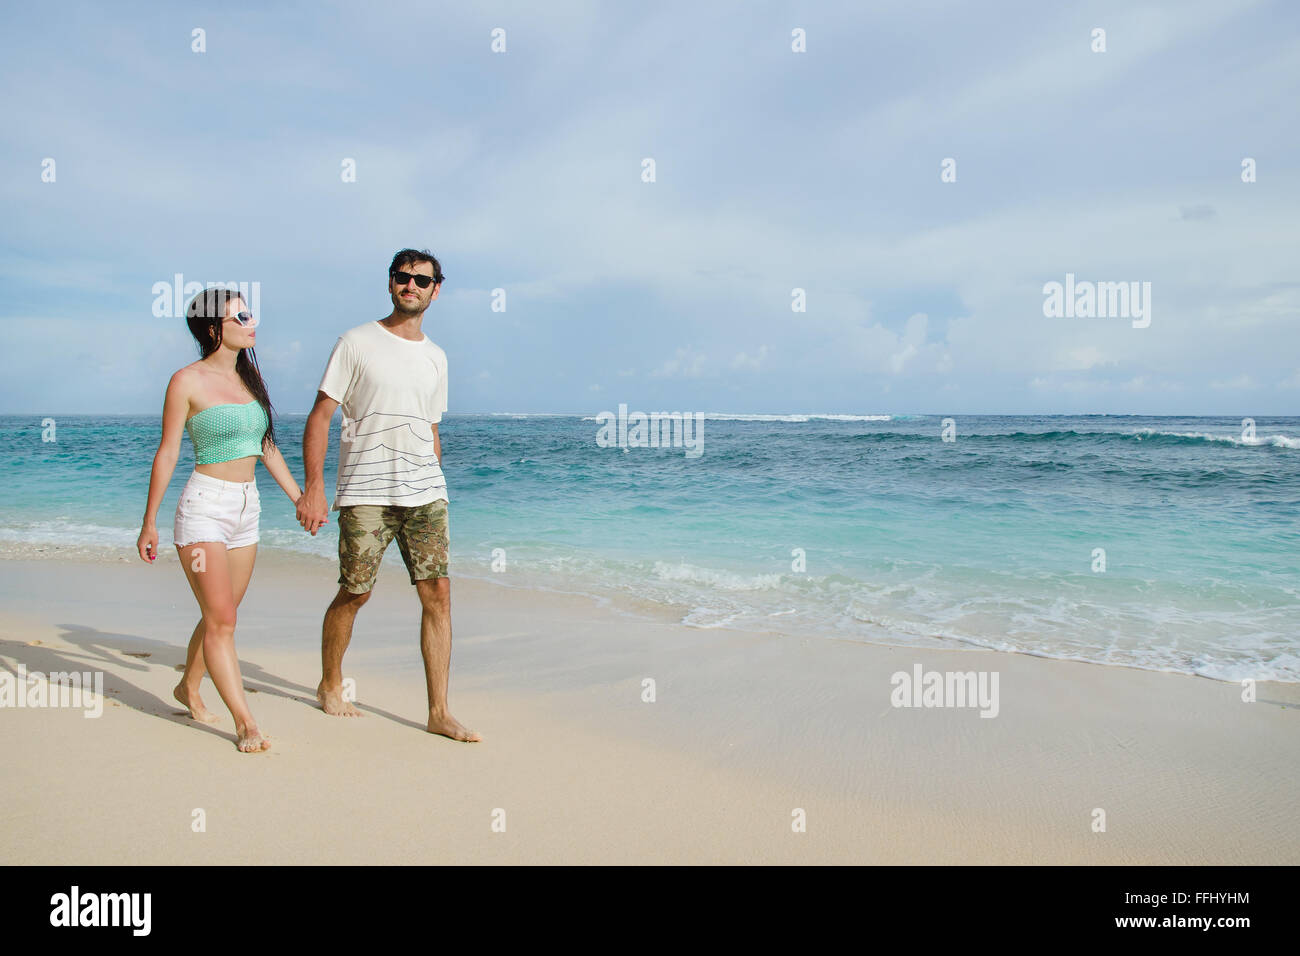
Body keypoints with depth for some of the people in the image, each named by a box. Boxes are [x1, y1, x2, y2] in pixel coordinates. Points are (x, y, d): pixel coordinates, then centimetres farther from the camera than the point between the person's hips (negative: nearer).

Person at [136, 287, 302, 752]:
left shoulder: (250, 377, 11)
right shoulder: (187, 381, -7)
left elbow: (268, 447, 17)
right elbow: (167, 453, -6)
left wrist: (300, 498, 17)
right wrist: (149, 522, -4)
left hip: (247, 507, 7)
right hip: (204, 507, -7)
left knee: (220, 617, 15)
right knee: (221, 620, -7)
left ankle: (188, 688, 36)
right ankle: (245, 723, -5)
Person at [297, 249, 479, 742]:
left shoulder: (436, 357, 16)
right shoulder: (357, 342, 2)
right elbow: (320, 416, -2)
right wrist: (313, 488, -10)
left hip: (425, 493, 4)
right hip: (365, 493, -4)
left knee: (438, 592, -4)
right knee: (354, 592, 3)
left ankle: (439, 712, 1)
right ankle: (330, 685, 29)